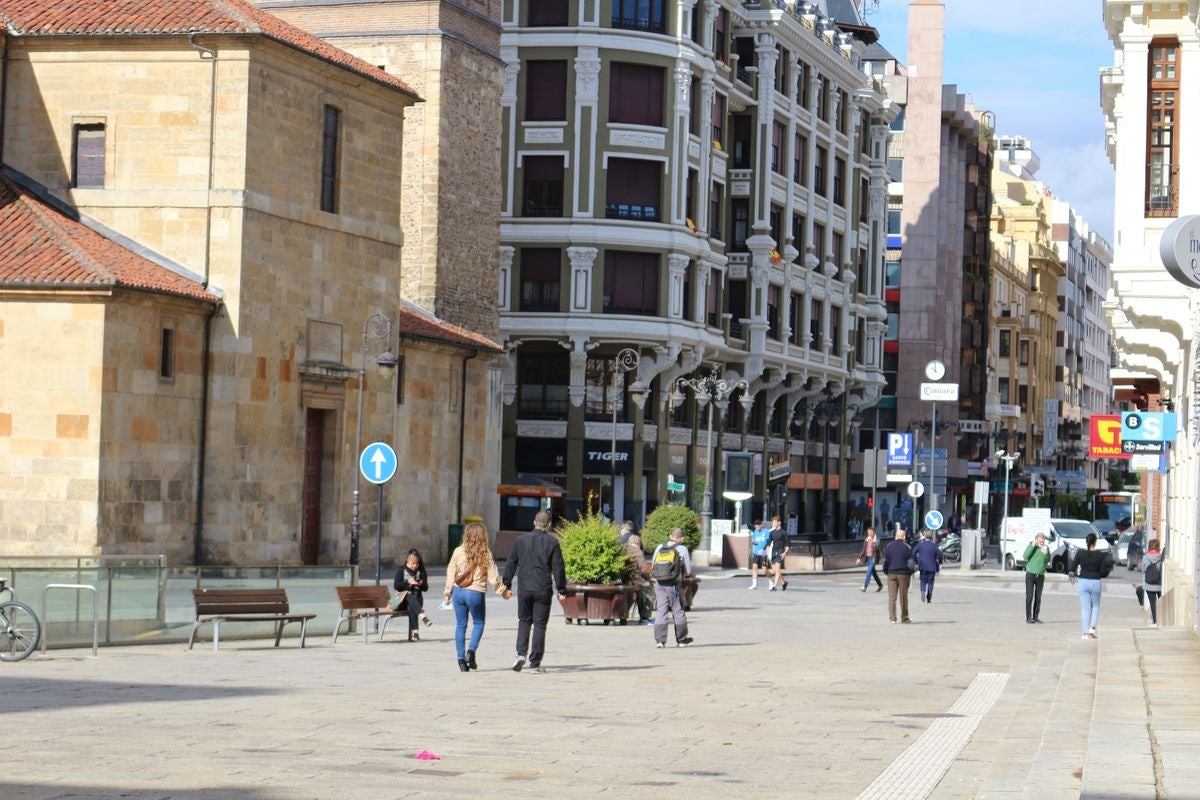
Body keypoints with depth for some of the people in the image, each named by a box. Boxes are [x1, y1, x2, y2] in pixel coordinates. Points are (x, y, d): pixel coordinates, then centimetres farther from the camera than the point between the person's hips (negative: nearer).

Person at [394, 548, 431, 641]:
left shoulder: (421, 571, 10)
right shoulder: (402, 570, 6)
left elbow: (425, 588, 10)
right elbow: (396, 585, -3)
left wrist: (421, 584, -13)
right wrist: (408, 582, -17)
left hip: (417, 598, 1)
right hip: (405, 597, -1)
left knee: (412, 607, -35)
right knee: (411, 598, -38)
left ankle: (413, 633, -41)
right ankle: (422, 616, -62)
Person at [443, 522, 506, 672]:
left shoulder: (458, 552, -2)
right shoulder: (485, 554, -6)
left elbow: (450, 573, 3)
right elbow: (493, 577, -4)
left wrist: (448, 593, 13)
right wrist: (503, 592, 9)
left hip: (459, 592, 2)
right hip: (476, 593, -2)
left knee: (460, 625, 10)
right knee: (479, 623, 16)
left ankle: (461, 658, 8)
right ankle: (471, 651, -3)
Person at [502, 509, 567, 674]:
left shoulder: (521, 540, 5)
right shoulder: (552, 542, -3)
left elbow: (510, 564, 9)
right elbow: (558, 568, -4)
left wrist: (506, 585, 17)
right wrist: (561, 590, 2)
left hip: (524, 589, 2)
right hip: (543, 590, -2)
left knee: (524, 621, 17)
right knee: (540, 625, 3)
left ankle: (521, 653, -3)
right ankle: (535, 663, 1)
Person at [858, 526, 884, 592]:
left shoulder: (877, 541, -7)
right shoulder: (866, 540, 10)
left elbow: (880, 550, -5)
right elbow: (863, 550, 14)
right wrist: (859, 558, 9)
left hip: (873, 558, -7)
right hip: (868, 558, 7)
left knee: (869, 572, -13)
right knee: (873, 572, 15)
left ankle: (865, 586, -14)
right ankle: (880, 585, 29)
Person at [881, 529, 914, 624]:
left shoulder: (888, 547, 3)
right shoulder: (907, 547, -5)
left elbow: (885, 562, 4)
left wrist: (886, 572, 14)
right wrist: (910, 573, 7)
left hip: (891, 574, 2)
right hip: (903, 574, -2)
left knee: (892, 596, 2)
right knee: (903, 597, 6)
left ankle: (892, 618, -6)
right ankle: (904, 618, 12)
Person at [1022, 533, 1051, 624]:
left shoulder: (1046, 548, 3)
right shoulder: (1031, 546, -6)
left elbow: (1048, 561, -1)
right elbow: (1025, 556, -20)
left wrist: (1046, 553, -21)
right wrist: (1033, 545, -25)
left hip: (1040, 575, 3)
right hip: (1030, 574, -3)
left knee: (1038, 597, 5)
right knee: (1029, 596, -6)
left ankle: (1036, 617, 11)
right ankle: (1028, 617, -5)